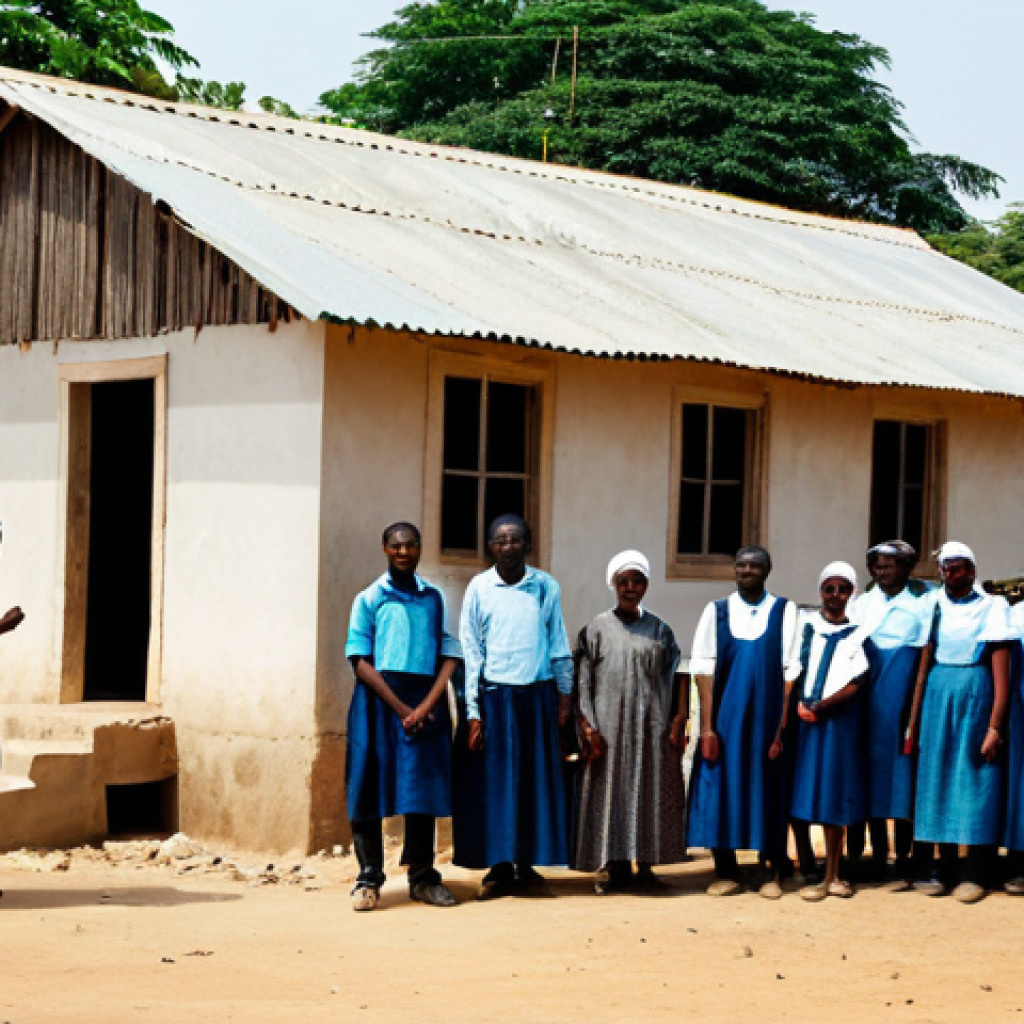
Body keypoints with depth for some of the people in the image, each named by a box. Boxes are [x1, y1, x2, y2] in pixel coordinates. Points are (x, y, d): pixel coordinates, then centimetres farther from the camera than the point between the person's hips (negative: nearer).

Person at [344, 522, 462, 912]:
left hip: (426, 701, 2)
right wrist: (401, 708, -11)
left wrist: (426, 705, -10)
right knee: (371, 788, -3)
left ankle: (422, 876, 12)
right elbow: (361, 661, -3)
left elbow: (450, 656, 5)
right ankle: (369, 879, 1)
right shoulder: (369, 599, 4)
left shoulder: (434, 598, 11)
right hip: (379, 700, -2)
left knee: (424, 788, 5)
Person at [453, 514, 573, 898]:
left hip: (538, 696, 2)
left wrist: (565, 695, 8)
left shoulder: (546, 587, 4)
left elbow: (559, 644, 10)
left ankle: (527, 862, 13)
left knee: (536, 779, 4)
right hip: (494, 696, -2)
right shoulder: (479, 588, -1)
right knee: (494, 780, -2)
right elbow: (469, 651, -1)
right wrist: (473, 712, -5)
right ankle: (500, 866, 5)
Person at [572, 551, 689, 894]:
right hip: (609, 727, -1)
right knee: (611, 793, -1)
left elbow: (676, 678, 6)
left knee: (650, 793, 2)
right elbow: (582, 682, -1)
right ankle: (615, 868, 4)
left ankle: (645, 866, 9)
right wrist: (588, 727, -10)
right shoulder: (596, 630, 4)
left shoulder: (660, 630, 9)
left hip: (651, 728, 2)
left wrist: (679, 720, -5)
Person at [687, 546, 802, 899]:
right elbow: (704, 670, 0)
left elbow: (790, 671, -2)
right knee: (722, 787, 2)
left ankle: (773, 873, 11)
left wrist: (781, 728, -9)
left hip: (767, 720, -1)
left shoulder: (784, 611, 2)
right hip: (725, 719, 1)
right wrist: (707, 727, -9)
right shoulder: (716, 611, 5)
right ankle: (726, 872, 12)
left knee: (768, 791, 2)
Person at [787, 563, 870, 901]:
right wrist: (799, 706, -7)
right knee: (800, 796, -3)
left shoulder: (857, 633, 5)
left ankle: (831, 875, 5)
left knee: (834, 797, 0)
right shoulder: (806, 626, 8)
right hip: (803, 719, 1)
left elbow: (854, 684, -4)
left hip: (840, 722, -1)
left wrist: (819, 707, -12)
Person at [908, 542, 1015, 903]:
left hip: (977, 695, -4)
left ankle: (976, 875, 5)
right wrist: (914, 722, 6)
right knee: (940, 780, 6)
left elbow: (1001, 673, -8)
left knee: (976, 781, -1)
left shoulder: (992, 607, -3)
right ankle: (946, 871, 14)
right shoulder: (935, 605, 9)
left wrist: (995, 726, -15)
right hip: (938, 697, 4)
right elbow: (924, 665, 10)